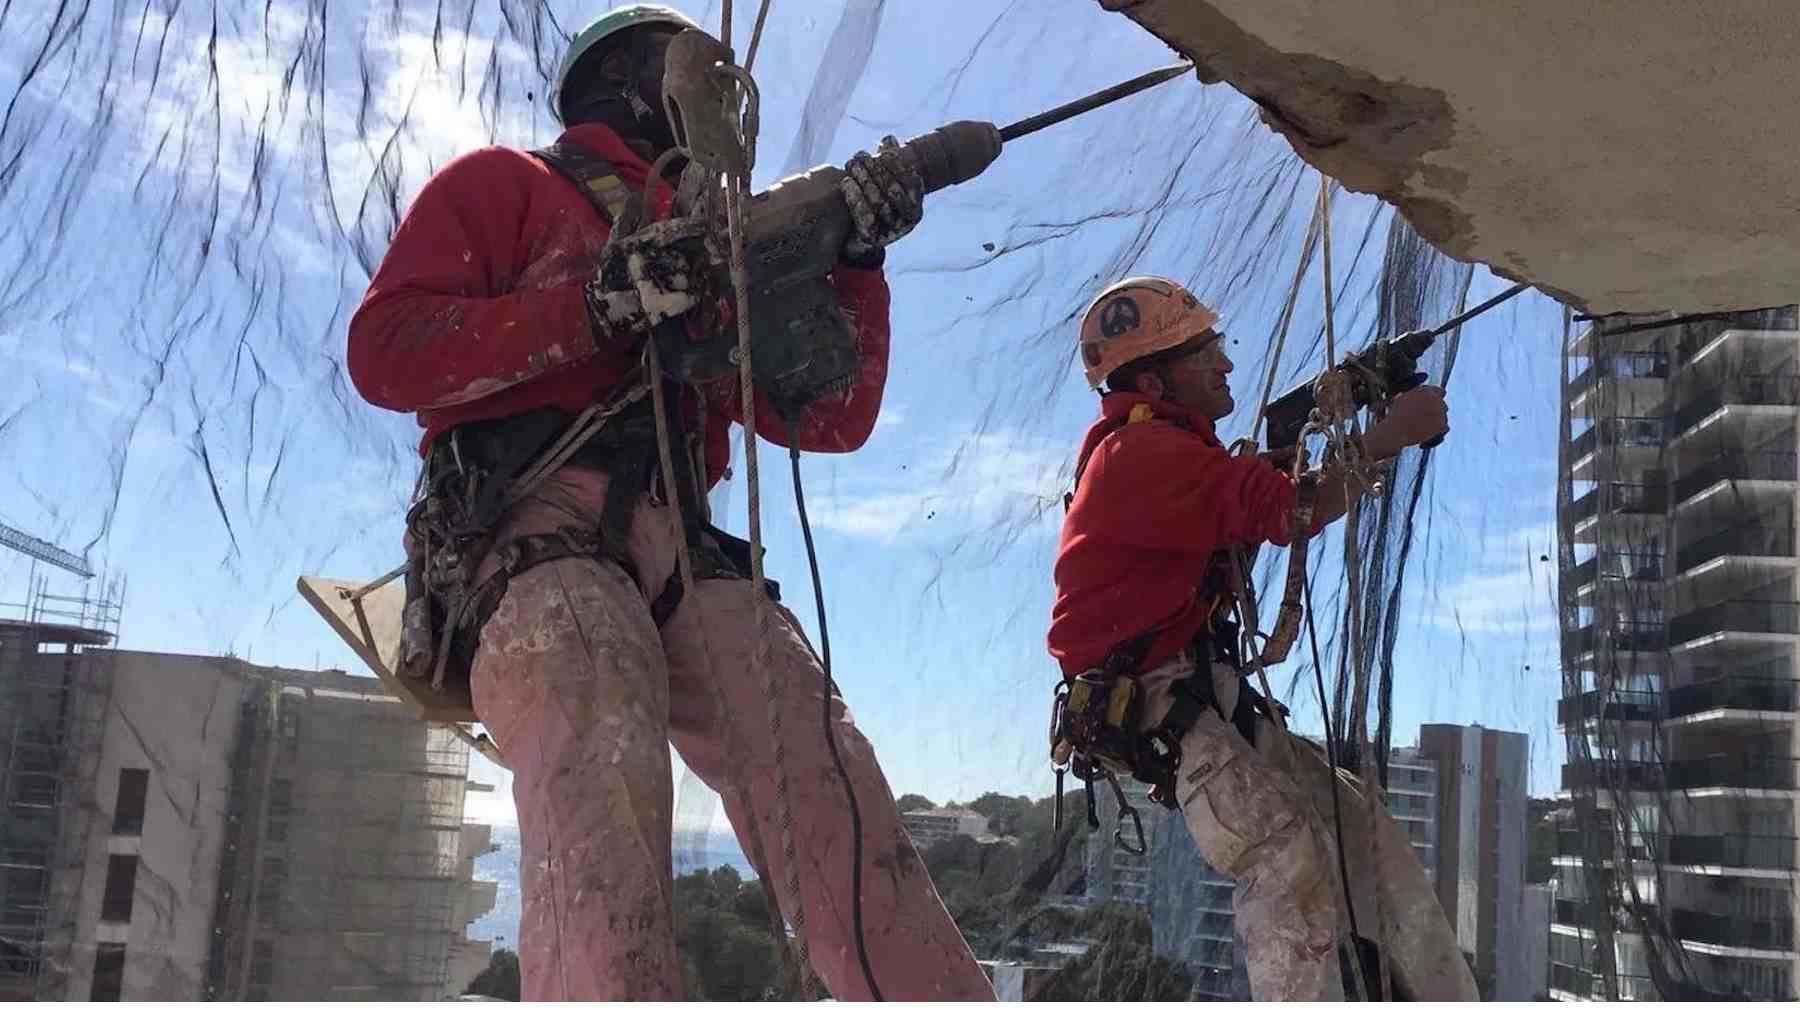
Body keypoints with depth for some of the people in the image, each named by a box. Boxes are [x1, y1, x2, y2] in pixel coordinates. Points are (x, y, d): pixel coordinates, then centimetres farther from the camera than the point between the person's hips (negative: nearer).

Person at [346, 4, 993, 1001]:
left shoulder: (708, 254, 35)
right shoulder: (504, 184, 20)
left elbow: (830, 420, 27)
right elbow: (384, 350, 4)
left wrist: (855, 259, 13)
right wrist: (600, 303, -6)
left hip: (686, 553, 5)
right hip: (541, 531, -5)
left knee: (825, 786, -21)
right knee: (601, 782, -35)